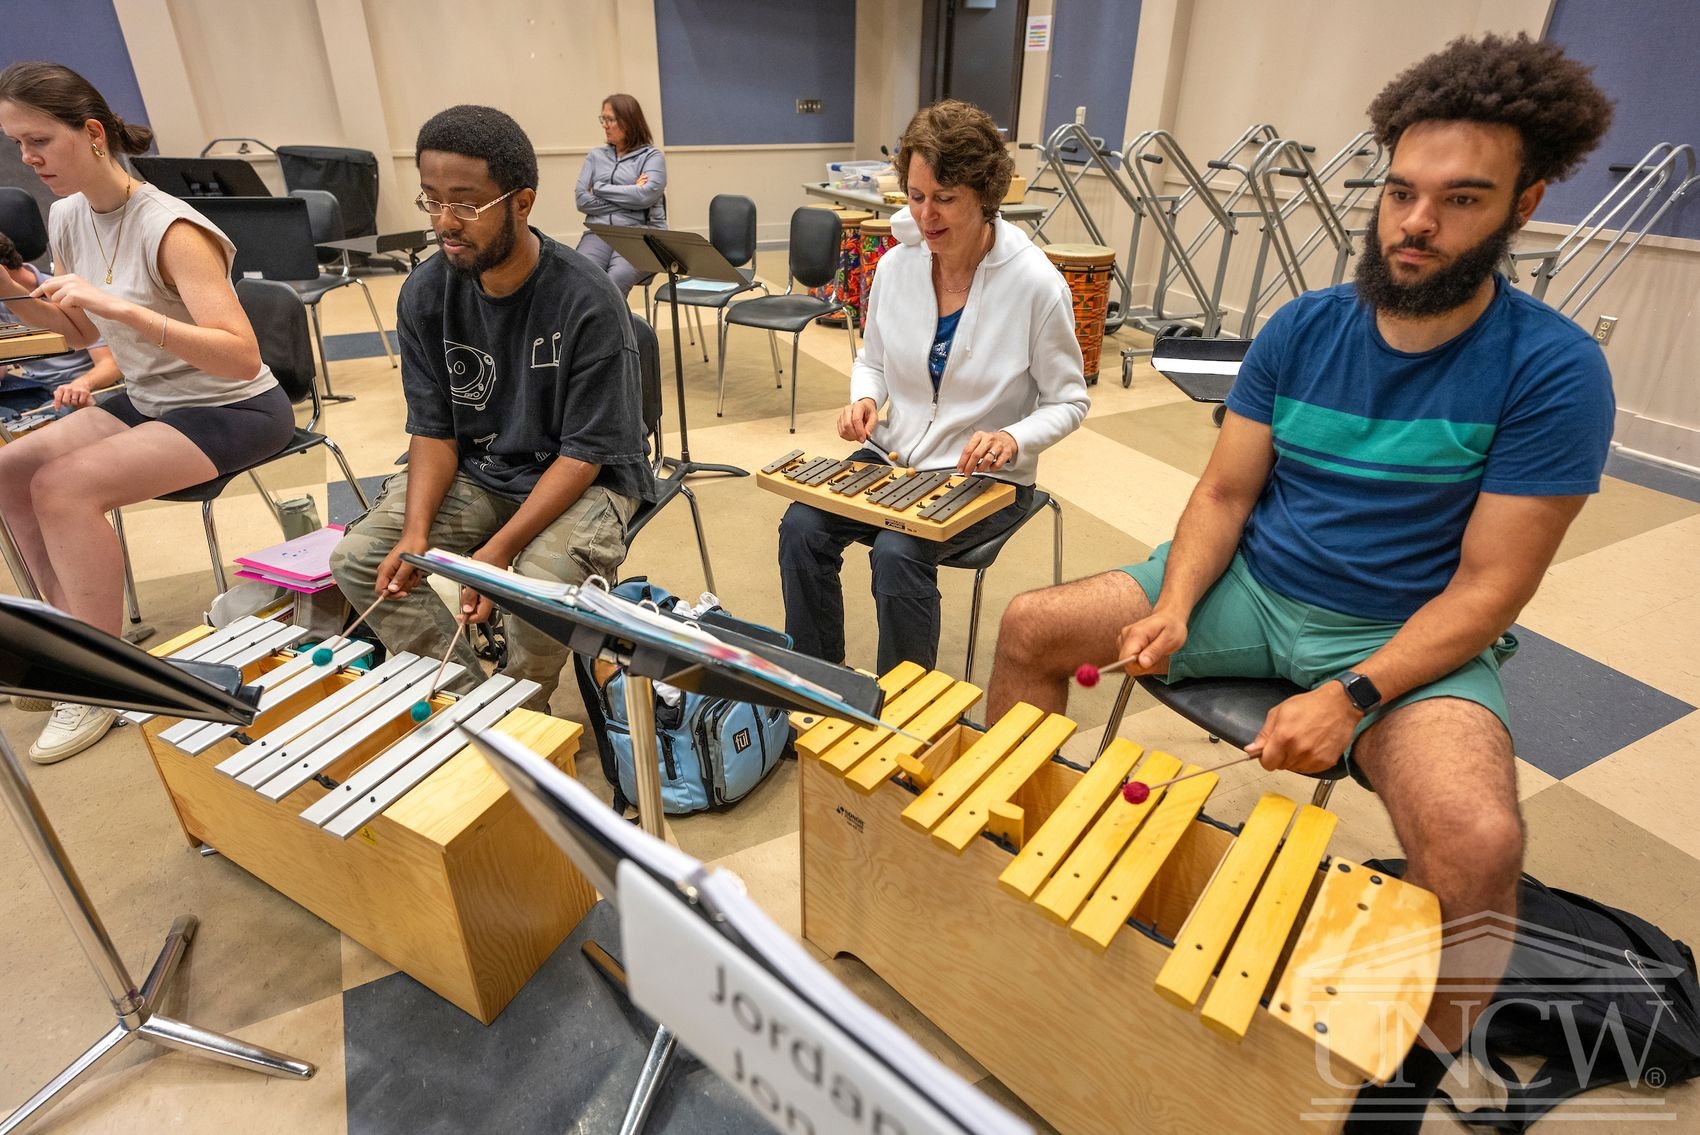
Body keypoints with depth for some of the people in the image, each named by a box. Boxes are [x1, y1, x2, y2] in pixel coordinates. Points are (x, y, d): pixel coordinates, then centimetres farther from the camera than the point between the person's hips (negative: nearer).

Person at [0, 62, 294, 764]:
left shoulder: (171, 230, -20)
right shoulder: (67, 216, 5)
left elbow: (242, 357, -30)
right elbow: (84, 331, 17)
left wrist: (124, 308, -36)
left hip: (236, 410, -8)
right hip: (149, 400, 8)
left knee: (62, 486, -22)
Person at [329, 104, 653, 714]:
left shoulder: (588, 303, -21)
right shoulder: (425, 294, -6)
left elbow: (584, 455, -20)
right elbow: (433, 428, -1)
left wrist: (500, 549, -29)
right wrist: (416, 530, -18)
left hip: (584, 479, -5)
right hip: (474, 473, 6)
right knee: (359, 558, -10)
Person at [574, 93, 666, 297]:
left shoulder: (652, 156, 9)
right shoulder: (596, 156, 20)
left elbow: (647, 194, -10)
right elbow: (582, 200, 7)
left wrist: (600, 188, -1)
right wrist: (630, 196, -2)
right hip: (599, 232, 3)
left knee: (615, 279, -35)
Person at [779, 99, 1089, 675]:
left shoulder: (1035, 283, -15)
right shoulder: (895, 266, -2)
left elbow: (1068, 402, -6)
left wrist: (1014, 438, -26)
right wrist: (864, 399, -10)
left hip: (985, 476, -4)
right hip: (893, 456, 5)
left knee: (899, 553, -30)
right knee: (802, 527, -18)